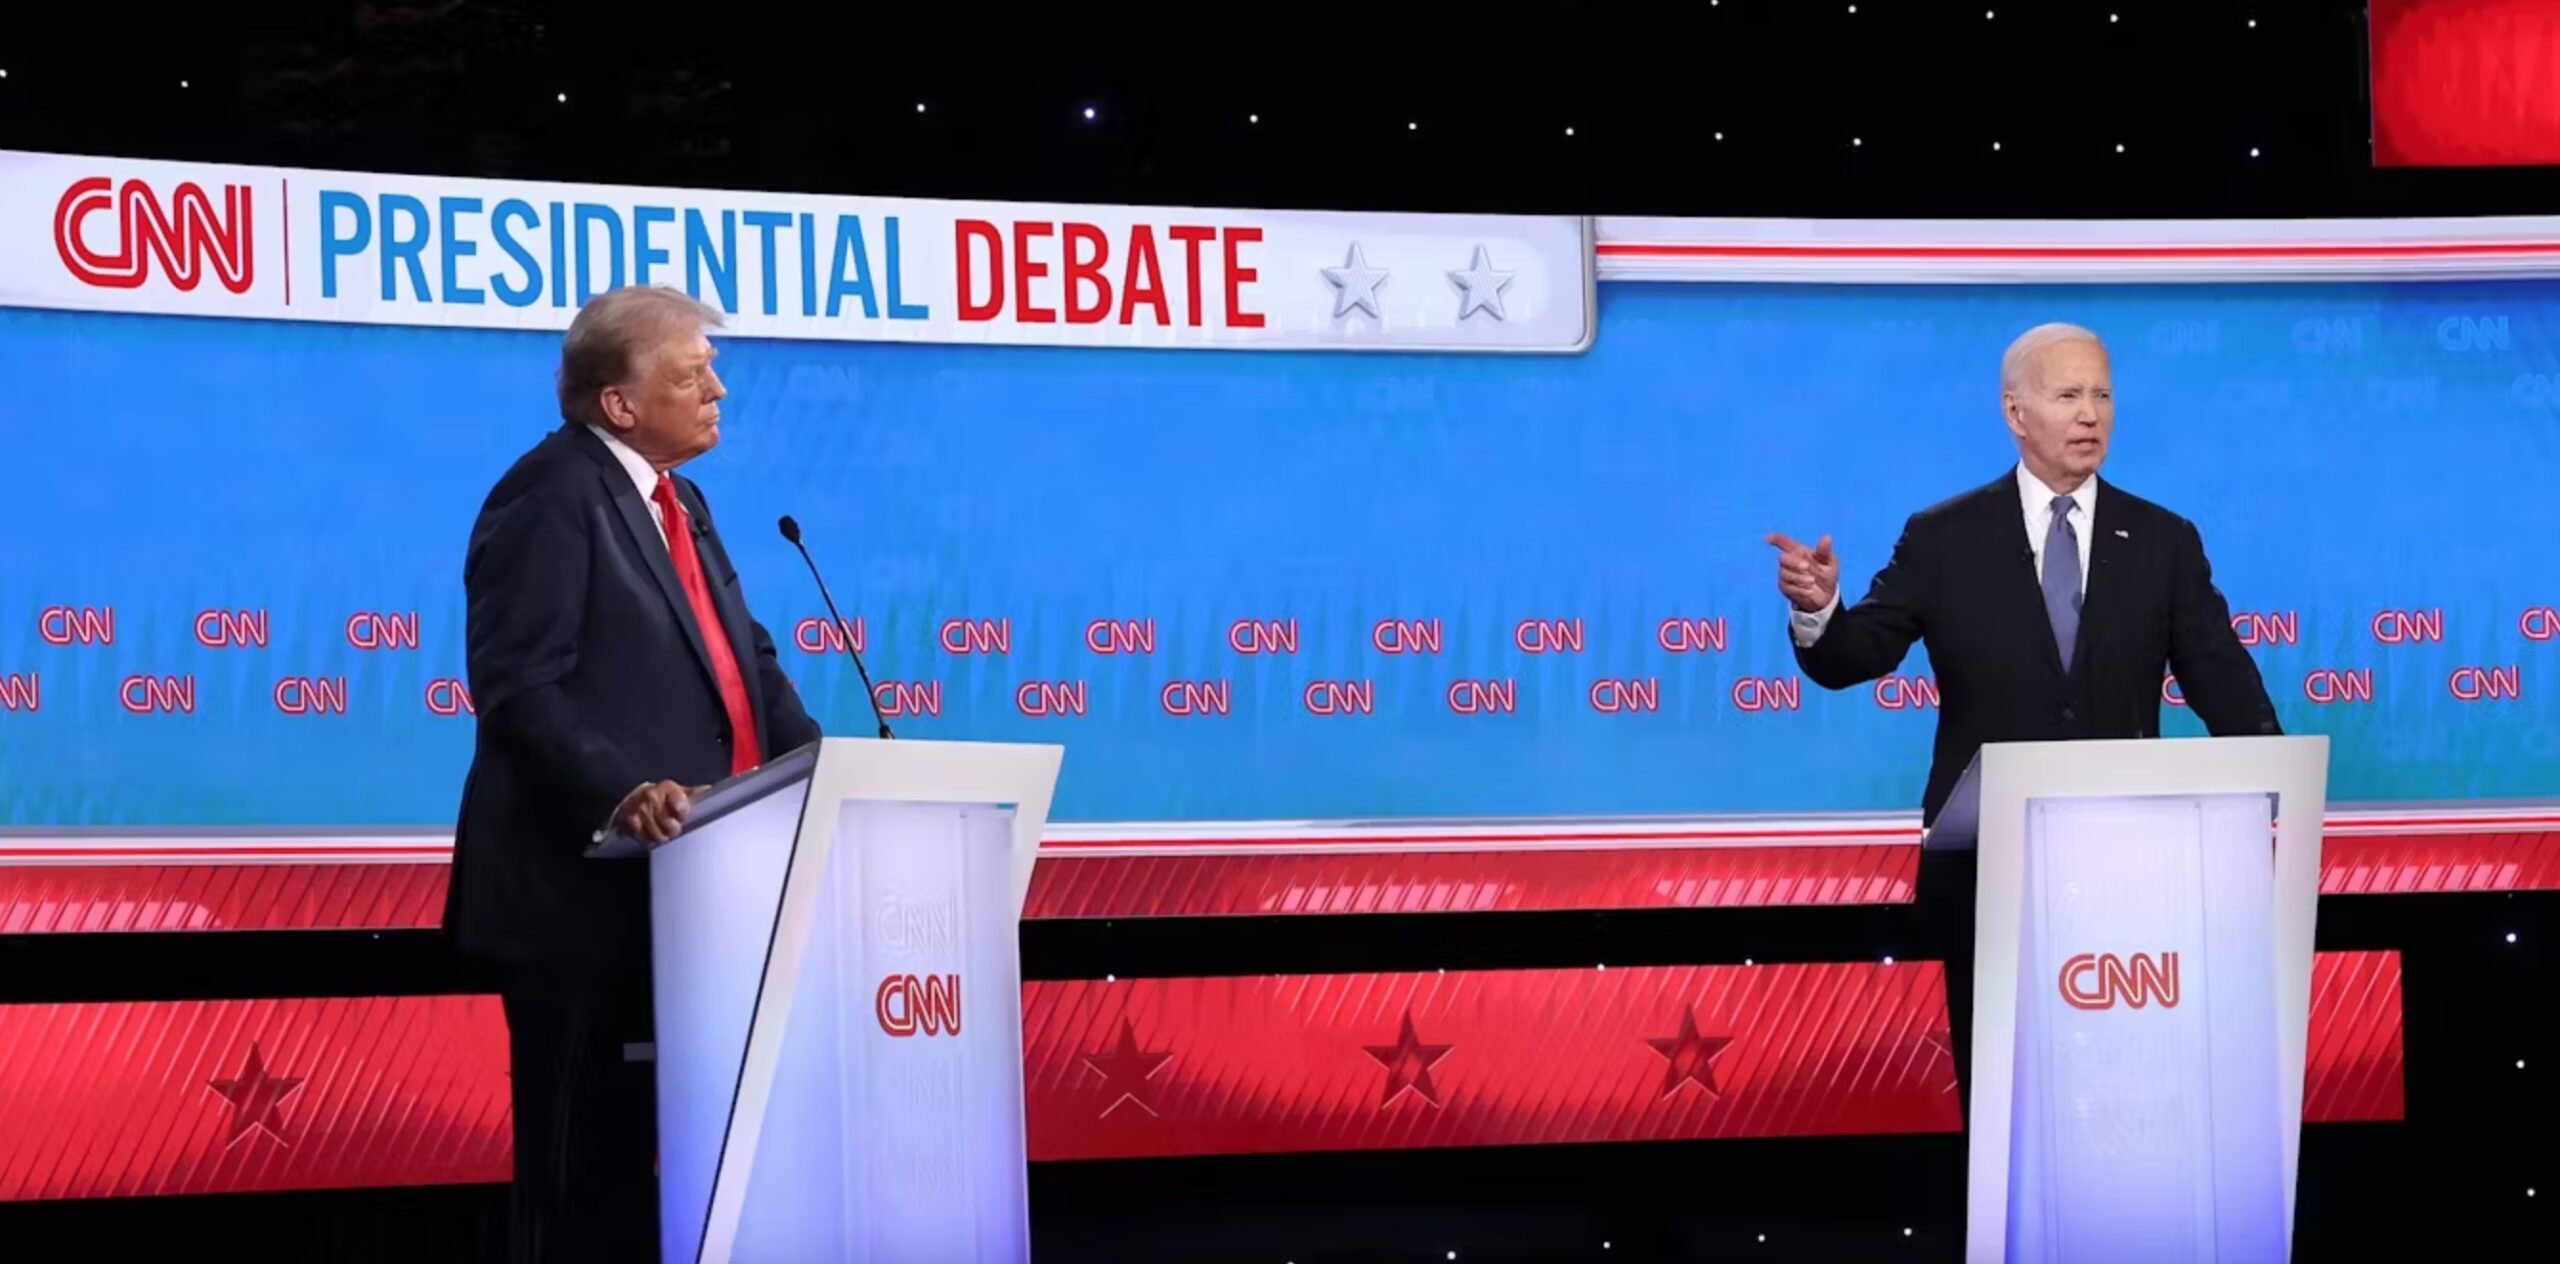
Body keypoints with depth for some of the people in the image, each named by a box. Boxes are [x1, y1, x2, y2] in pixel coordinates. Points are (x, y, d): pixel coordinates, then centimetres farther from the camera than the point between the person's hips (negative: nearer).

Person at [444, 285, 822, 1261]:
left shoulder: (676, 503, 18)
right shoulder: (552, 494, -11)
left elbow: (744, 661, 17)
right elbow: (520, 688, -20)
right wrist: (619, 794, -33)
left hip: (673, 891, 9)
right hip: (585, 890, -9)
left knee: (642, 1156, 13)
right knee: (584, 1167, -2)